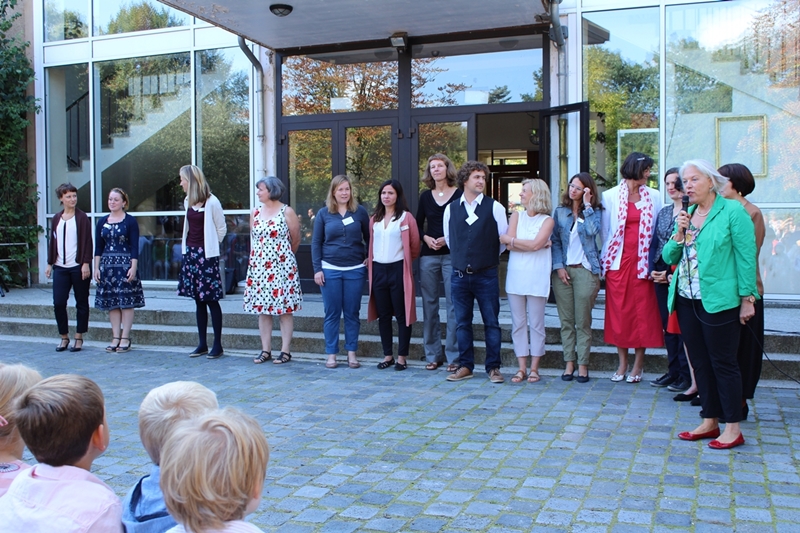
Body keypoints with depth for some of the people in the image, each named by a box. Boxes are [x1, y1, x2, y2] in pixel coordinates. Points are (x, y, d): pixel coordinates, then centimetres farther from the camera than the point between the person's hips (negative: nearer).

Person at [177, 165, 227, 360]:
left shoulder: (212, 202, -11)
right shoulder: (187, 202, 10)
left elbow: (222, 228, -4)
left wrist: (210, 246, 4)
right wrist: (188, 246, 9)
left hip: (206, 255, -7)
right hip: (190, 253, 7)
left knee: (211, 299, -3)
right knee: (198, 300, 9)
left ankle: (218, 345, 3)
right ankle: (202, 344, 15)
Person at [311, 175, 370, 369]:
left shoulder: (360, 212, 3)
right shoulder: (323, 213, 3)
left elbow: (369, 239, 10)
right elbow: (316, 243, 4)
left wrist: (370, 260, 0)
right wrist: (317, 269, -2)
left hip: (355, 270, 0)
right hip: (330, 270, 0)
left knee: (352, 313, 6)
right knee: (332, 314, 4)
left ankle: (351, 353, 15)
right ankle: (331, 354, 13)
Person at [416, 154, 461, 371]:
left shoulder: (459, 195, 0)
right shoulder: (425, 196, 11)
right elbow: (417, 225, 15)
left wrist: (448, 239, -14)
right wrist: (426, 238, -4)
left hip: (452, 255, -4)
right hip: (428, 256, 4)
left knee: (453, 305, -4)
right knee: (429, 304, 6)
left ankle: (453, 356, 3)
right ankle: (433, 354, 15)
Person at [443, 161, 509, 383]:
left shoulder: (494, 207, -2)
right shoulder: (451, 209, 5)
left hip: (486, 275, -2)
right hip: (459, 275, 2)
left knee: (491, 322, 3)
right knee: (462, 323, 8)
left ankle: (493, 367, 12)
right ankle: (465, 366, 19)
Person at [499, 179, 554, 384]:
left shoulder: (547, 220, 1)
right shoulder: (516, 216, 10)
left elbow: (535, 244, -15)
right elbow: (509, 245, -3)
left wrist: (510, 240, -4)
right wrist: (539, 245, -9)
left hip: (536, 278, -3)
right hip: (515, 276, 3)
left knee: (536, 324, 2)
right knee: (518, 323, 5)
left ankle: (534, 368, 11)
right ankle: (522, 367, 12)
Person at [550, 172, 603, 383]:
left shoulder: (594, 211, 4)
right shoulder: (560, 211, 10)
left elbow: (592, 231, -16)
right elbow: (555, 241, 8)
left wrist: (587, 205, -10)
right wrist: (558, 266, -3)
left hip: (585, 270, -2)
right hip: (563, 270, 3)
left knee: (583, 321, 0)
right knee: (566, 320, 5)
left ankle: (583, 364, 6)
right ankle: (569, 363, 12)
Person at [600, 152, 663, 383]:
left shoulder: (654, 197, 7)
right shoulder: (611, 196, 3)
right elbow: (605, 230, 5)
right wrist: (605, 260, 0)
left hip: (643, 262, 1)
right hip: (618, 261, -1)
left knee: (643, 312, 1)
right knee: (619, 312, 2)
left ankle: (638, 365, 11)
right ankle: (622, 363, 14)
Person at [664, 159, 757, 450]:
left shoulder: (733, 211, -7)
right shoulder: (686, 214, 12)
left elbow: (746, 257, -9)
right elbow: (669, 257, 11)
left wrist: (747, 297, -12)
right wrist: (679, 234, -6)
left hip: (719, 301, -7)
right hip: (686, 300, 7)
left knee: (723, 363, 0)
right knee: (700, 363, 12)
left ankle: (733, 428, 9)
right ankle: (709, 421, 23)